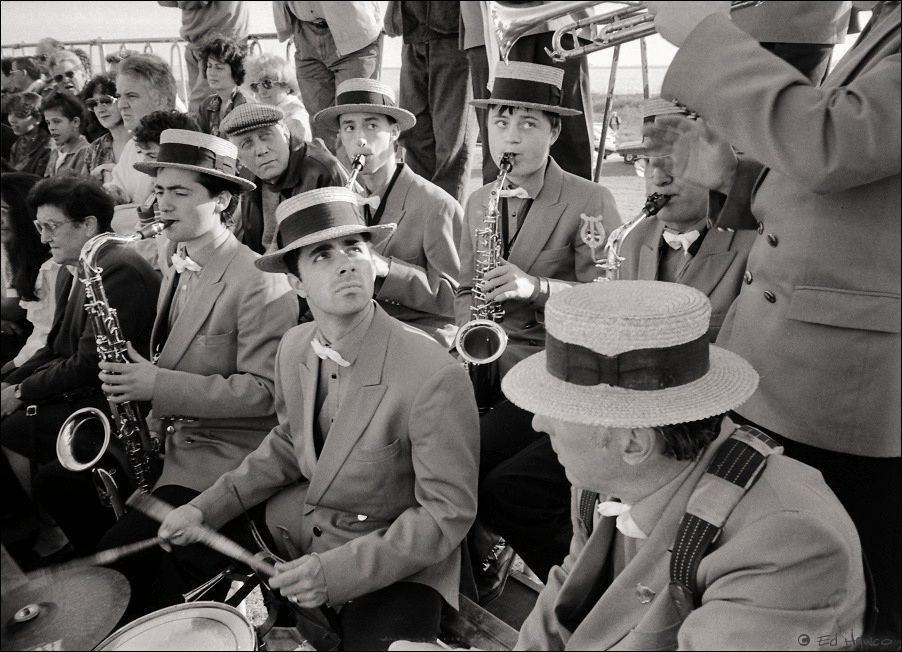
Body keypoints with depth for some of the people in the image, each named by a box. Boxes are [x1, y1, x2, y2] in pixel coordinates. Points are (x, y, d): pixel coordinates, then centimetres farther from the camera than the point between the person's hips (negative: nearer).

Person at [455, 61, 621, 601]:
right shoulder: (479, 202, 14)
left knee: (502, 487, -20)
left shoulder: (592, 201, -5)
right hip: (495, 368, 5)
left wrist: (536, 287, -25)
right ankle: (475, 555, 14)